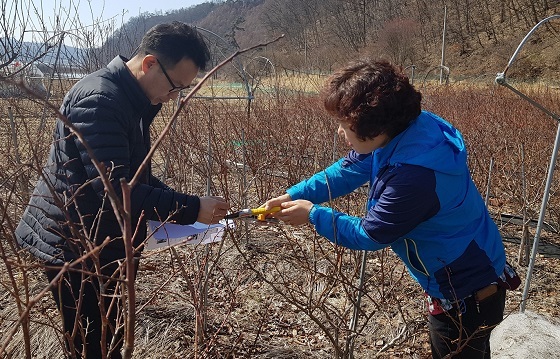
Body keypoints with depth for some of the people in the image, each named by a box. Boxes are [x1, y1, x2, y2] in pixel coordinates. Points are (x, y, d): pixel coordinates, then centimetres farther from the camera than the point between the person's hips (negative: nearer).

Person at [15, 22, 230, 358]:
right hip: (71, 244, -9)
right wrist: (190, 208, -25)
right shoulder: (100, 100, -22)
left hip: (100, 241, 9)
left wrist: (177, 202, 2)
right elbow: (113, 187, -29)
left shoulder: (132, 100, 8)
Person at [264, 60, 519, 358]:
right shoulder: (396, 134, -11)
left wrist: (313, 214, -11)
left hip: (467, 296, -9)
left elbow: (369, 235, -23)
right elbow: (346, 171, 3)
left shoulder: (415, 175, -39)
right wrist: (292, 196, -2)